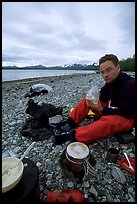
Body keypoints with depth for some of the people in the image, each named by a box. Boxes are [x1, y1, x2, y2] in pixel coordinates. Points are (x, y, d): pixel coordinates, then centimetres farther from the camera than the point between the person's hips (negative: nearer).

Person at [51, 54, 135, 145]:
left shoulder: (130, 84, -24)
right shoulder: (110, 80, -1)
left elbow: (125, 112, -26)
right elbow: (102, 96, 5)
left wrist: (101, 110, -34)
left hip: (127, 117, -7)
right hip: (112, 110, 8)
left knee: (107, 121, -41)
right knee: (88, 99, -3)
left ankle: (72, 135, -37)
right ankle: (71, 122, -11)